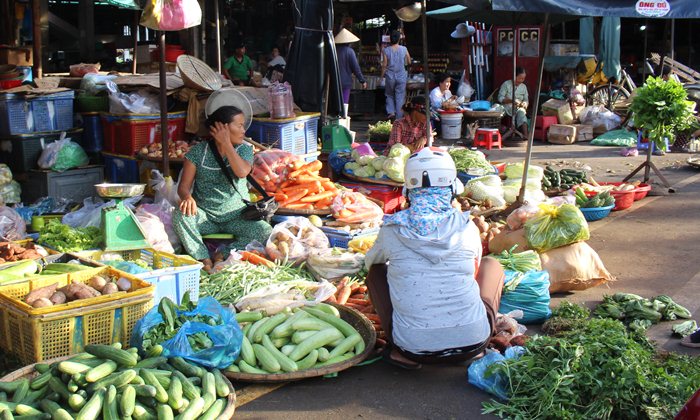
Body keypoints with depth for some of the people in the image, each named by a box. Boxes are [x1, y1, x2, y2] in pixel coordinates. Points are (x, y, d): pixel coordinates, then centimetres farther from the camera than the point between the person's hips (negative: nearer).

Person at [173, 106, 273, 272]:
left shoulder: (245, 149, 1)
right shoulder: (198, 152, -1)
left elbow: (242, 172, -21)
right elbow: (184, 186, -5)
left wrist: (226, 143, -17)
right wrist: (187, 197, -29)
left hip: (236, 216, 1)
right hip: (205, 216, 0)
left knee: (266, 232, -26)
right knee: (180, 215, -32)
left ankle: (224, 255, -15)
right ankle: (205, 261, -23)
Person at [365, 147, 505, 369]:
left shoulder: (393, 229, -2)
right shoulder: (467, 227, -1)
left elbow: (370, 261, 21)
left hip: (413, 347, 0)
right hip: (472, 342, 1)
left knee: (377, 270, 22)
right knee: (492, 265, 24)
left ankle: (400, 351, 10)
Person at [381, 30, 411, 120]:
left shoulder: (386, 50, -8)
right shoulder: (404, 49, -6)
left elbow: (384, 65, -6)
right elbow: (409, 62, 4)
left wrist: (382, 75, 6)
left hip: (390, 76, 0)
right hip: (401, 76, 0)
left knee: (389, 95, 18)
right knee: (400, 96, 7)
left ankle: (391, 112, 3)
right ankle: (399, 116, 7)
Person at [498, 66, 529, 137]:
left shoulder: (524, 87, 14)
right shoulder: (506, 84, 0)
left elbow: (526, 99, 16)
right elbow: (500, 98, -6)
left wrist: (525, 104, -9)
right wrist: (512, 101, -19)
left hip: (519, 107, 3)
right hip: (508, 107, -3)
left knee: (521, 112, -33)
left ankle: (525, 137, -43)